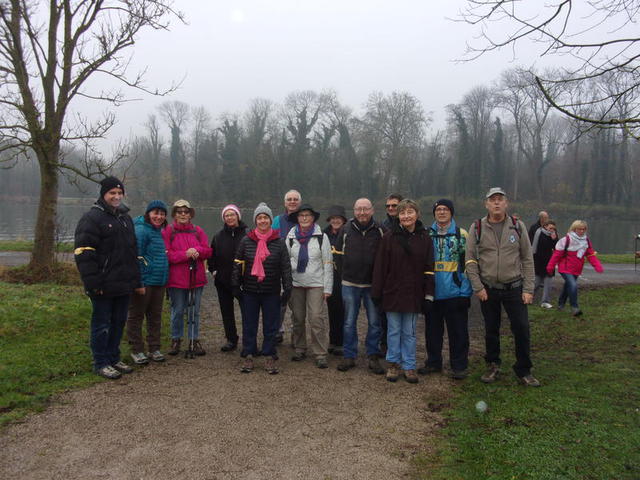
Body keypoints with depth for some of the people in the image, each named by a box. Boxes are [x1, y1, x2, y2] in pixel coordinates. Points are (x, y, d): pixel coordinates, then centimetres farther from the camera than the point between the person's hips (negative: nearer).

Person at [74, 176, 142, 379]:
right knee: (102, 324, 2)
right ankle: (101, 363, 12)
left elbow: (133, 253, 22)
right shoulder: (92, 218, -8)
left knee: (119, 322, 14)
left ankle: (114, 358, 26)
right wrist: (93, 283, -20)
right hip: (103, 286, -7)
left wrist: (137, 282, 18)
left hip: (123, 285, 8)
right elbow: (83, 253, -15)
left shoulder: (125, 218, 17)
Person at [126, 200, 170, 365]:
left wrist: (165, 278, 15)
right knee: (136, 316, 5)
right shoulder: (141, 230, -13)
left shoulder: (158, 231, 15)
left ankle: (154, 348, 24)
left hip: (158, 282, 9)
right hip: (144, 282, -9)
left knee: (155, 316, 14)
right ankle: (136, 350, 14)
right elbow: (136, 257, -17)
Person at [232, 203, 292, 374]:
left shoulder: (279, 242, 0)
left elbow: (286, 267, 2)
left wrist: (287, 289, -2)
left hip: (271, 292, 0)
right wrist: (236, 286, 2)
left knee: (271, 326, 6)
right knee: (249, 325, 8)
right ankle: (248, 356, 19)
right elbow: (237, 264, 6)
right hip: (250, 291, 1)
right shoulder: (246, 241, 1)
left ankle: (269, 357, 17)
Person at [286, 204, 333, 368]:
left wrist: (327, 287, -4)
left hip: (315, 283, -3)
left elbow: (327, 264, 0)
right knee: (298, 318, 8)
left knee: (316, 318, -9)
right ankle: (299, 350, 24)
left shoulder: (321, 237, 0)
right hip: (296, 283, 3)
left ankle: (320, 355, -2)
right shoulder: (291, 237, 6)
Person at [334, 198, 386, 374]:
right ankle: (349, 356, 19)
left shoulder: (379, 231, -3)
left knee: (375, 323, 6)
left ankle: (373, 356, 19)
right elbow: (338, 252, 9)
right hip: (350, 284, 1)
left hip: (372, 284, 0)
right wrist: (346, 269, 4)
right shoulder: (346, 229, 0)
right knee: (349, 322, 8)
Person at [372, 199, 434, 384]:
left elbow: (429, 268, 3)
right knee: (394, 330, 8)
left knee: (409, 332, 9)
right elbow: (380, 266, -3)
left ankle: (409, 366, 20)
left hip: (413, 294, 1)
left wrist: (428, 295, -2)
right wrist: (376, 292, -6)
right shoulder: (389, 237, -3)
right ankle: (393, 364, 21)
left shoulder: (424, 238, 2)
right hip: (392, 292, -1)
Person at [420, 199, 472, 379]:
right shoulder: (426, 234, 9)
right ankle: (433, 362, 26)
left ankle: (459, 366, 16)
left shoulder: (461, 234, 2)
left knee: (458, 331, 3)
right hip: (432, 292, 3)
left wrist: (467, 286, -3)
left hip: (455, 292, -3)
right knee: (432, 330, 12)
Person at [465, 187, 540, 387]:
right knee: (491, 330, 11)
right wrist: (478, 287, -8)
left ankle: (523, 371, 16)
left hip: (514, 288, 0)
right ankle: (493, 366, 28)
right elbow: (470, 260, -1)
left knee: (522, 329, 0)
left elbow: (527, 260, 3)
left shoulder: (517, 226, 2)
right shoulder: (477, 228, -1)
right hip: (488, 289, 0)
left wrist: (528, 289, -3)